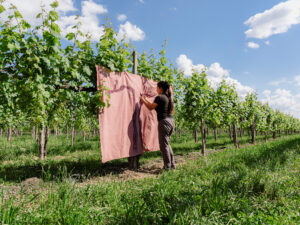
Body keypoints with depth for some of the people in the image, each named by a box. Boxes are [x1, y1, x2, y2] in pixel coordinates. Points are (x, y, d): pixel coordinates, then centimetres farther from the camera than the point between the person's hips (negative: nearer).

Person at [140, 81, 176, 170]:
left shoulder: (159, 97, -11)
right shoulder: (168, 97, 16)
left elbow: (150, 107, 0)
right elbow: (155, 106, 24)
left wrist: (143, 100, 14)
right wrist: (146, 100, 30)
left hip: (164, 122, -9)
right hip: (171, 121, 9)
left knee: (164, 145, 0)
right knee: (167, 144, 18)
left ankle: (167, 166, 7)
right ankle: (172, 164, 23)